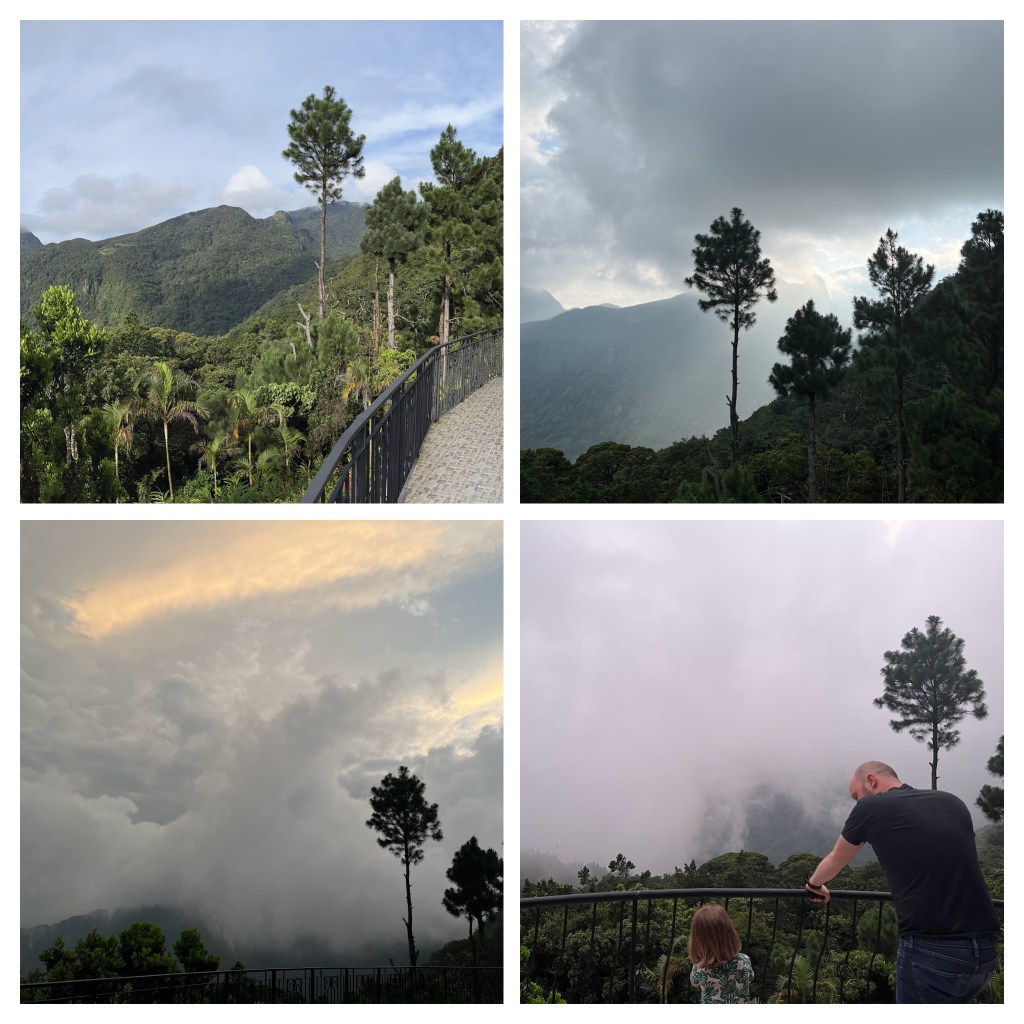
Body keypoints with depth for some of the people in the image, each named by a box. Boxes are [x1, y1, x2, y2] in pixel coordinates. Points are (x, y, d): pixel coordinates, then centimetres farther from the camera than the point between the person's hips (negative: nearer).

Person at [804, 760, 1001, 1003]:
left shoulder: (870, 807, 5)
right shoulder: (953, 802, 17)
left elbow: (835, 861, 24)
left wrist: (814, 884, 45)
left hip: (930, 950, -5)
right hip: (984, 949, 5)